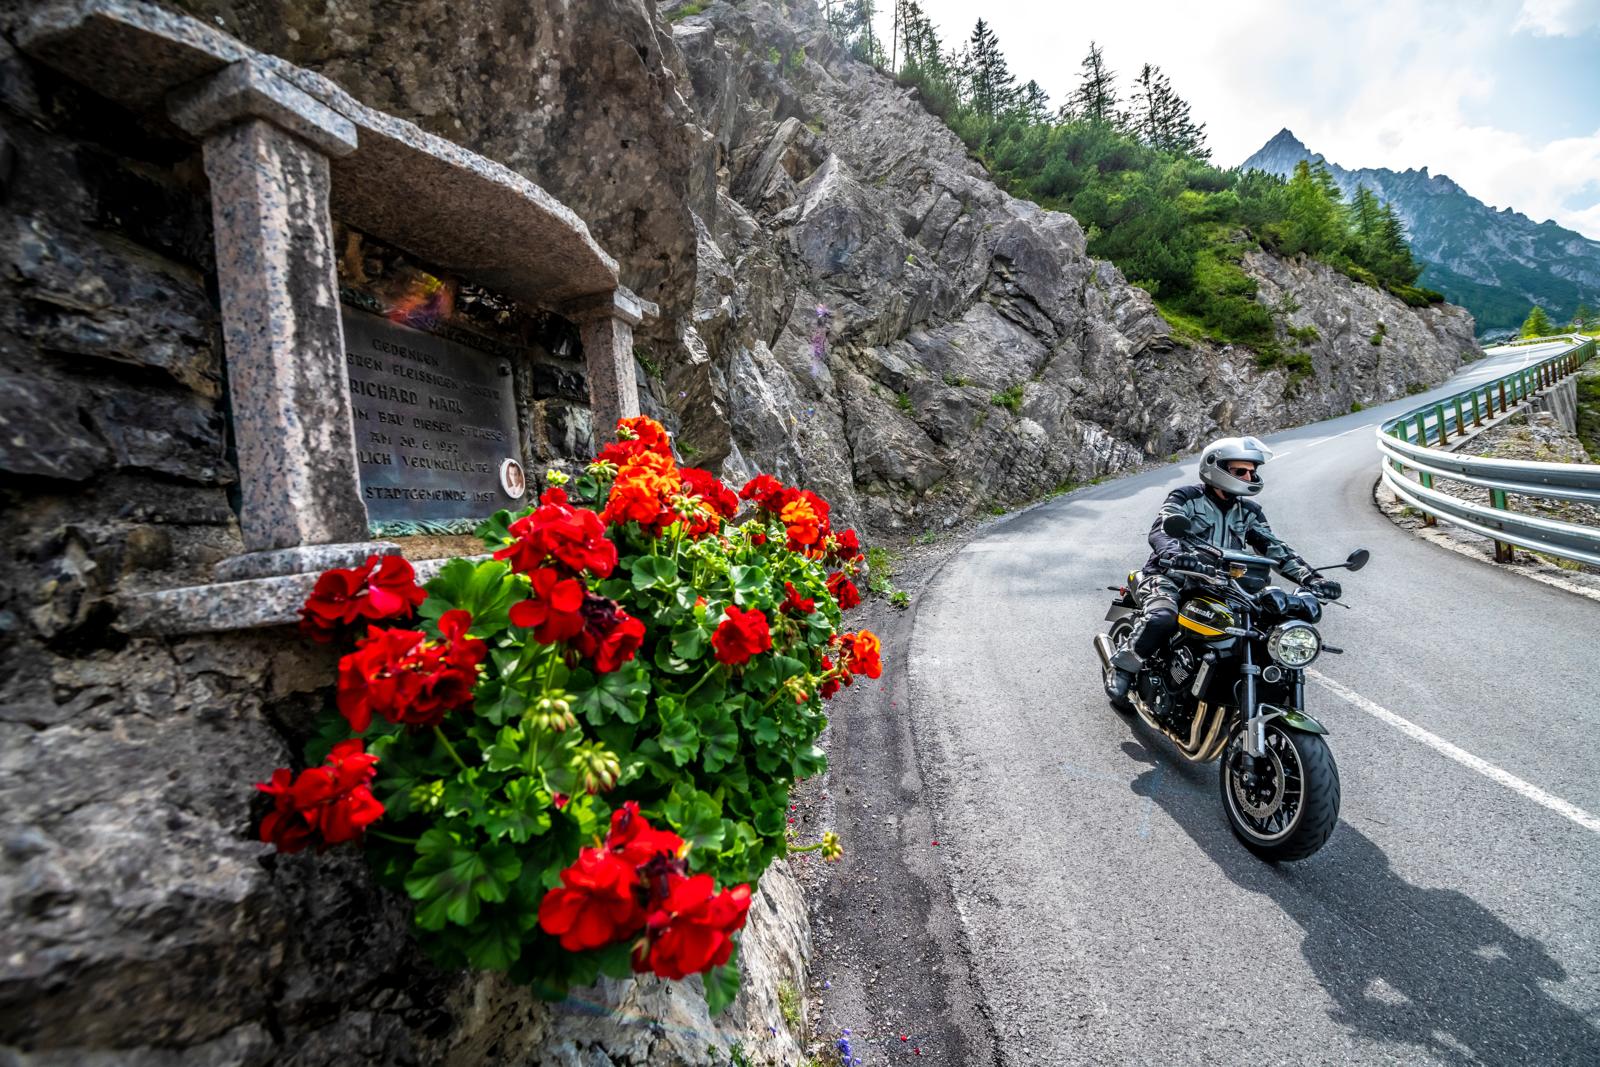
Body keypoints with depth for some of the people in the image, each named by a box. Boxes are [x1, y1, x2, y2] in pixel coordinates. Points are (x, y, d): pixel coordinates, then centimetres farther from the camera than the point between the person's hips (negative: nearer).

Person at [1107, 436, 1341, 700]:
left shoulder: (1249, 512, 14)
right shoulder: (1186, 498, -5)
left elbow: (1275, 548, 8)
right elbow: (1160, 530, -21)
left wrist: (1311, 578, -9)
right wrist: (1174, 554, -45)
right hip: (1171, 576, -6)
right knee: (1162, 619, -37)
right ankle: (1124, 666, -13)